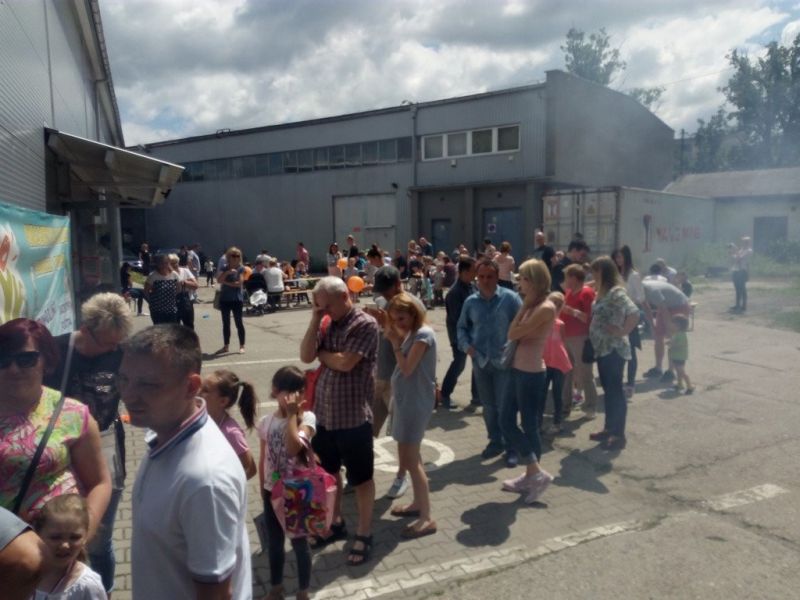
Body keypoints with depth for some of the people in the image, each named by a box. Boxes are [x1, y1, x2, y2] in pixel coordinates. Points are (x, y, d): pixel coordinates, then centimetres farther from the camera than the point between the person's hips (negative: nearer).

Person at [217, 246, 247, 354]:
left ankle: (242, 346, 6)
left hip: (237, 299, -5)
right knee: (225, 323, 10)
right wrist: (227, 272, -19)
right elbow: (219, 280, -5)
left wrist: (226, 282, -9)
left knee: (239, 322, -1)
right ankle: (226, 346, 19)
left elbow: (239, 282, -15)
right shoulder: (225, 268, 8)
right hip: (224, 299, 5)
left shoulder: (241, 268, -3)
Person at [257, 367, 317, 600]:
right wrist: (262, 488, 9)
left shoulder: (306, 418, -16)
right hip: (272, 491, 4)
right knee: (274, 543, 20)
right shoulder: (266, 422, -4)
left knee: (299, 542, 12)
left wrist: (292, 414, -28)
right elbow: (263, 458, 6)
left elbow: (293, 448, -32)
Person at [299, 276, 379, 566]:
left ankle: (364, 534, 24)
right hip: (324, 413, 7)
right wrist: (315, 320, -8)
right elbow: (306, 356, -2)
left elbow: (345, 362, -22)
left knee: (361, 478, 9)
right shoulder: (327, 325, 7)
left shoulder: (365, 324, -15)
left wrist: (322, 353, -4)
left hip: (353, 417, -7)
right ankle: (335, 523, 41)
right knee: (328, 472, 21)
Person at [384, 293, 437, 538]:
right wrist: (395, 336, 2)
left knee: (409, 459, -7)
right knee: (410, 456, 18)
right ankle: (418, 503, 31)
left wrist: (395, 342, -15)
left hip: (416, 402, -10)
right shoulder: (411, 333, 11)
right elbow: (402, 365, 9)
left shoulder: (423, 334, -17)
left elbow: (407, 368, -22)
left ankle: (426, 518, -1)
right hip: (406, 399, 10)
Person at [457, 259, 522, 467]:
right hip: (480, 362, 4)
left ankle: (511, 447, 14)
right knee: (488, 406, 15)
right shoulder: (470, 302, 4)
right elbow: (462, 327, 15)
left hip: (504, 361, -4)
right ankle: (495, 441, 32)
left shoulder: (510, 298, -8)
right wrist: (466, 345, -2)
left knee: (505, 407, -1)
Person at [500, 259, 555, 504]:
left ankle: (537, 474, 17)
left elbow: (513, 334, -17)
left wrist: (524, 305, -11)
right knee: (507, 421, 14)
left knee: (529, 426, 2)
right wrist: (526, 304, 7)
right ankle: (531, 475, 26)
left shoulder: (545, 308, -18)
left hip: (531, 373, -10)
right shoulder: (532, 306, 9)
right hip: (518, 369, 10)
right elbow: (514, 334, 7)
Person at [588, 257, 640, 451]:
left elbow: (634, 314, -27)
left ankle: (619, 435, 9)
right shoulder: (602, 292, 11)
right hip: (602, 347, 9)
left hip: (614, 349, -9)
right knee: (608, 389, 16)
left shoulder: (616, 292, -18)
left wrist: (622, 331, -19)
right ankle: (609, 429, 28)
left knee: (615, 390, -1)